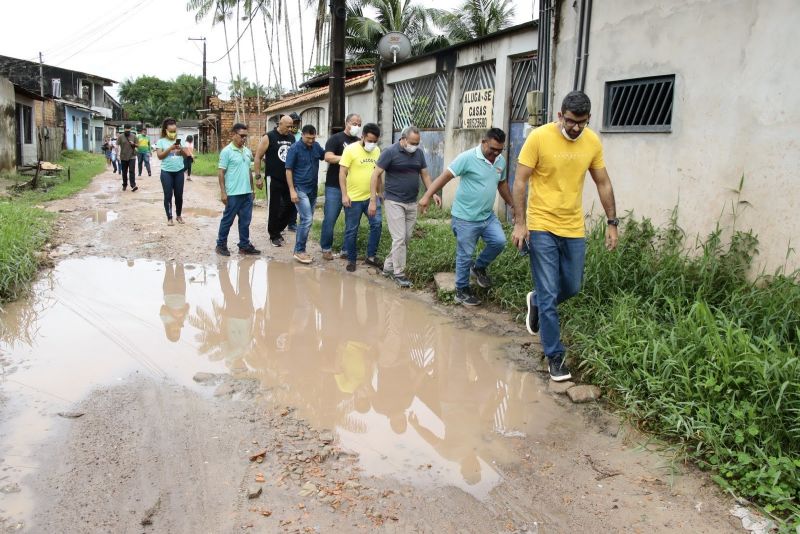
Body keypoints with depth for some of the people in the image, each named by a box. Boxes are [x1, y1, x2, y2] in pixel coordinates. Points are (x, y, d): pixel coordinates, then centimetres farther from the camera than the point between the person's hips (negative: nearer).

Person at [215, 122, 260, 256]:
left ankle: (244, 245, 18)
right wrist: (223, 192, -13)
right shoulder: (226, 151, -8)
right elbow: (221, 173, -9)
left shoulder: (247, 151, 11)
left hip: (247, 193, 6)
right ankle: (221, 244, 16)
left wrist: (252, 189, 17)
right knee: (228, 220, 4)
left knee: (245, 221, 10)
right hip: (233, 194, -6)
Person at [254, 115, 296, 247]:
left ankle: (277, 229, 27)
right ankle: (274, 235, 15)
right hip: (274, 180, -5)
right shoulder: (269, 137, -6)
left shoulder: (292, 138, 8)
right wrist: (258, 177, -9)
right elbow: (258, 157, -5)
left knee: (290, 205, 6)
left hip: (289, 179, 5)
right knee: (275, 208, 1)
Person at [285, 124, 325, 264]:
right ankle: (299, 251, -5)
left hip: (313, 189, 6)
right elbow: (288, 170, -10)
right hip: (300, 189, -6)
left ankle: (300, 249, 20)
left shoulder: (316, 146, 4)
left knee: (306, 220, 11)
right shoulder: (295, 148, -11)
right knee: (307, 219, -14)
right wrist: (292, 190, -16)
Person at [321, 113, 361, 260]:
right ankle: (326, 248, 12)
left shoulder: (359, 142, 12)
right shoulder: (336, 138, -4)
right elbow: (328, 157, -17)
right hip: (335, 186, -5)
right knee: (330, 219, -1)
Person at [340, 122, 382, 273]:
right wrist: (344, 195, -17)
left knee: (377, 225, 0)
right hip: (353, 198, -4)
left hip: (372, 197, 5)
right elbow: (342, 173, -12)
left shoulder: (377, 151, 5)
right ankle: (351, 260, 18)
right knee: (351, 230, 5)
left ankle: (371, 256, 13)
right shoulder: (350, 149, -11)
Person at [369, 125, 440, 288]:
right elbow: (376, 174, -10)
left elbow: (425, 175, 12)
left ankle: (388, 266, 24)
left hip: (412, 203, 6)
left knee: (406, 238, 10)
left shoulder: (419, 153, 5)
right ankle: (399, 273, 4)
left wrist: (433, 193, -3)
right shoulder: (390, 152, -11)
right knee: (399, 238, -7)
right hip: (394, 202, -6)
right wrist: (373, 200, -14)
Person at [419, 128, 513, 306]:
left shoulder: (501, 161, 4)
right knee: (465, 256, 3)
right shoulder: (467, 157, -17)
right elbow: (445, 176, -19)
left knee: (499, 241, -9)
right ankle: (461, 291, 20)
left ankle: (479, 267, 18)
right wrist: (427, 196, -26)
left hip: (487, 216, 6)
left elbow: (502, 184, 20)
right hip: (466, 218, -6)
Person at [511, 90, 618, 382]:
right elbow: (520, 181, -9)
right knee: (549, 295, -2)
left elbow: (603, 184, 11)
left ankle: (536, 302, 45)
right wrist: (519, 223, -13)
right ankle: (555, 356, 12)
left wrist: (612, 223, 8)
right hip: (542, 227, -4)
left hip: (574, 229, 4)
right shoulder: (539, 137, -11)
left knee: (571, 288, 13)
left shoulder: (593, 142, 1)